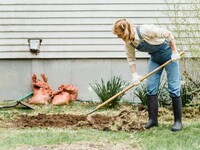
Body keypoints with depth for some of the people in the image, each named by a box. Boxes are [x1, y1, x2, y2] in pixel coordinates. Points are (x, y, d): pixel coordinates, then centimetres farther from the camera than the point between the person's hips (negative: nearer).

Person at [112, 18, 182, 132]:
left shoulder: (146, 30, -32)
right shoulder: (128, 42, -11)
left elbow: (168, 34, -23)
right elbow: (131, 58, 0)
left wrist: (174, 52, -20)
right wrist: (134, 74, -12)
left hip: (168, 54, -6)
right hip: (155, 58, 6)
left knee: (174, 88, -6)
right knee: (151, 88, -2)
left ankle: (178, 121, -1)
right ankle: (153, 119, 3)